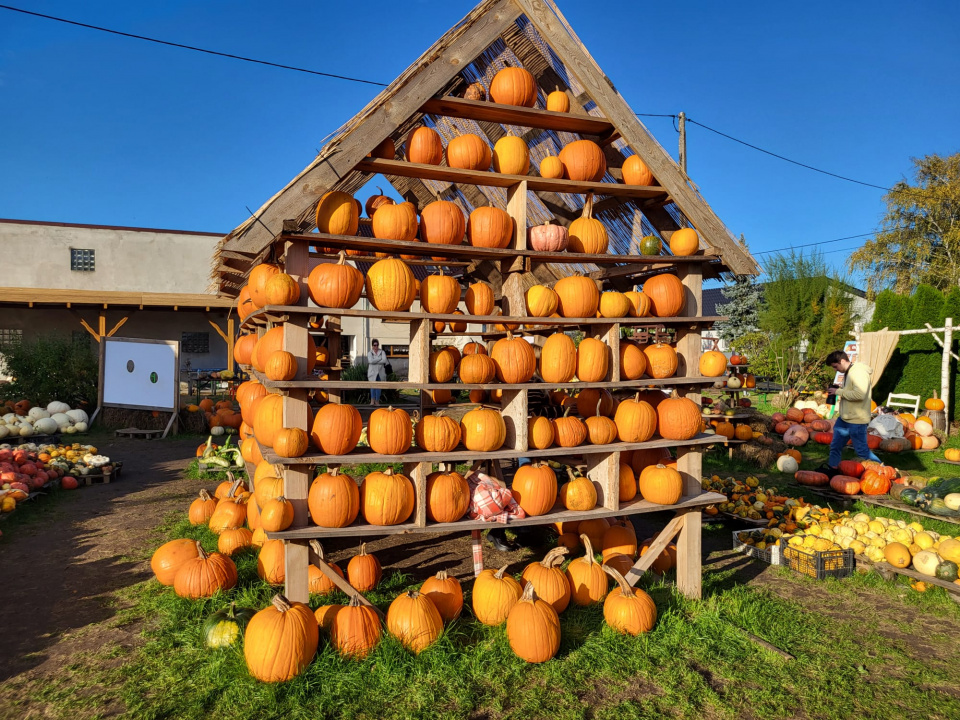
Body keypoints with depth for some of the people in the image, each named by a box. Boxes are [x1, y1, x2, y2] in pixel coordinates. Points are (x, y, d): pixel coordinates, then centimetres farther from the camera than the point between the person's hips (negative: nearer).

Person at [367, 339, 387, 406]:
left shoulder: (382, 352, 9)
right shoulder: (369, 353, 7)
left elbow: (384, 361, -8)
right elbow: (371, 361, -12)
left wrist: (375, 361, -10)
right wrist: (380, 359, -8)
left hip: (380, 372, 1)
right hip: (372, 372, -1)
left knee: (378, 386, 2)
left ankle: (377, 401, 8)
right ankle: (372, 400, -15)